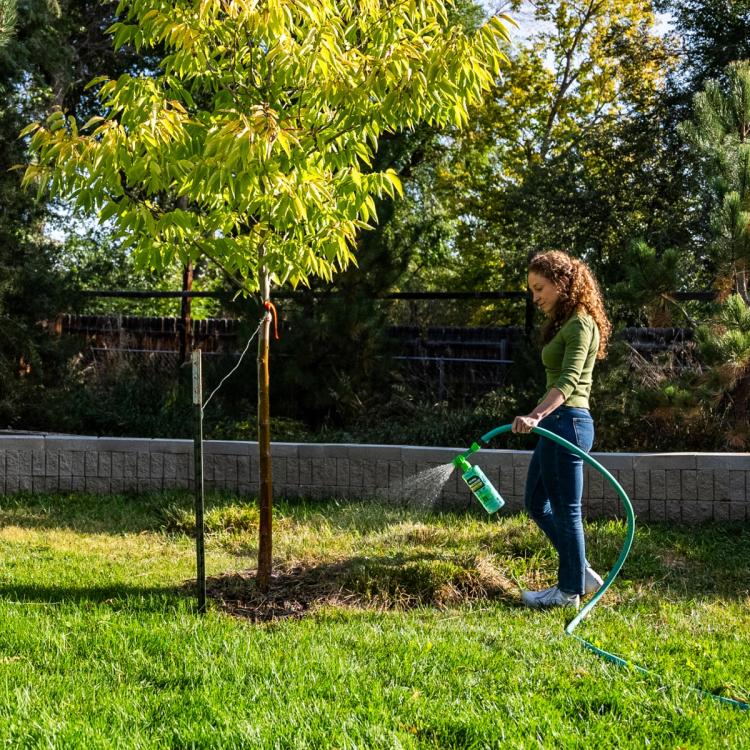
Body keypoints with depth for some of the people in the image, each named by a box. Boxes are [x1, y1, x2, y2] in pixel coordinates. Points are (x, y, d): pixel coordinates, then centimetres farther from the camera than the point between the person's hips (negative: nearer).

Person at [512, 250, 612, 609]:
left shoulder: (581, 324, -13)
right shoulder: (565, 323, 17)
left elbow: (568, 381, -25)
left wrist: (536, 415, -38)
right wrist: (540, 417, 19)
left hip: (567, 421, -11)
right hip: (556, 422, 11)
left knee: (565, 510, 0)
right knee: (536, 503, 16)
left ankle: (570, 590, 11)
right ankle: (581, 572, 23)